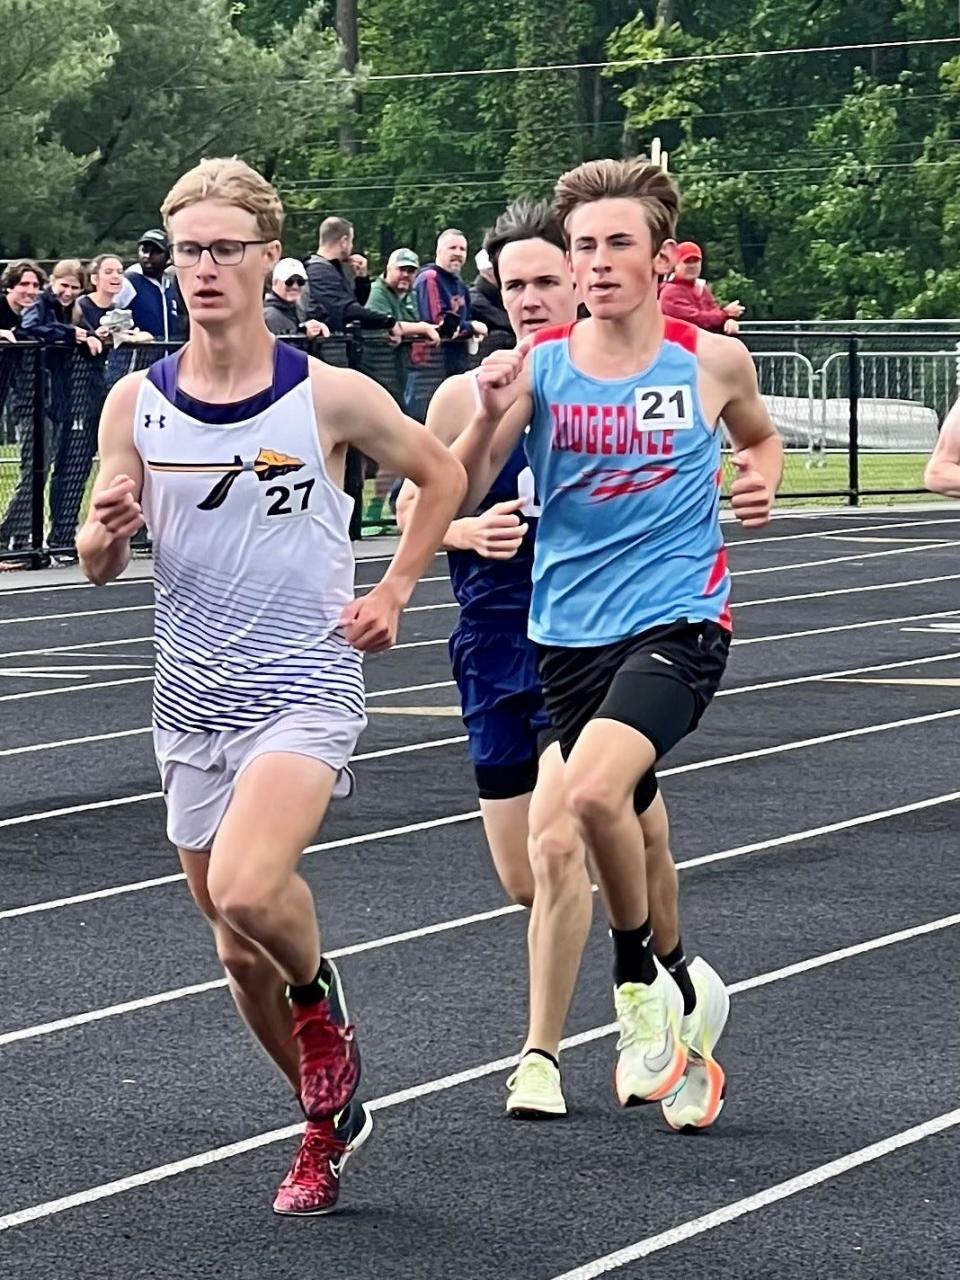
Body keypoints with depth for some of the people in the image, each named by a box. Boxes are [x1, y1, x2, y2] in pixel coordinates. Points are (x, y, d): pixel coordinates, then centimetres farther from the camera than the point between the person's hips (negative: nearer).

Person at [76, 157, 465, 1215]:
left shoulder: (330, 398, -8)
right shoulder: (136, 404, 0)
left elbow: (442, 477, 8)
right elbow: (98, 563, 3)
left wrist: (394, 591, -1)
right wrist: (108, 533, -19)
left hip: (306, 691, -4)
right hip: (192, 703, 4)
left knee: (246, 891, -28)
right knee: (237, 950, 12)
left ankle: (320, 995, 5)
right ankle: (330, 1118, 35)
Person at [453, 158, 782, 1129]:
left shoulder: (713, 360, -1)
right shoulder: (537, 366, -2)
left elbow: (759, 436, 21)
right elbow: (457, 500, -5)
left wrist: (759, 483, 0)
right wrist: (489, 417, -22)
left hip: (678, 620, -3)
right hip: (569, 634, 3)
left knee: (592, 794, -26)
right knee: (624, 828, 14)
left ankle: (647, 982, -3)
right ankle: (676, 999, 36)